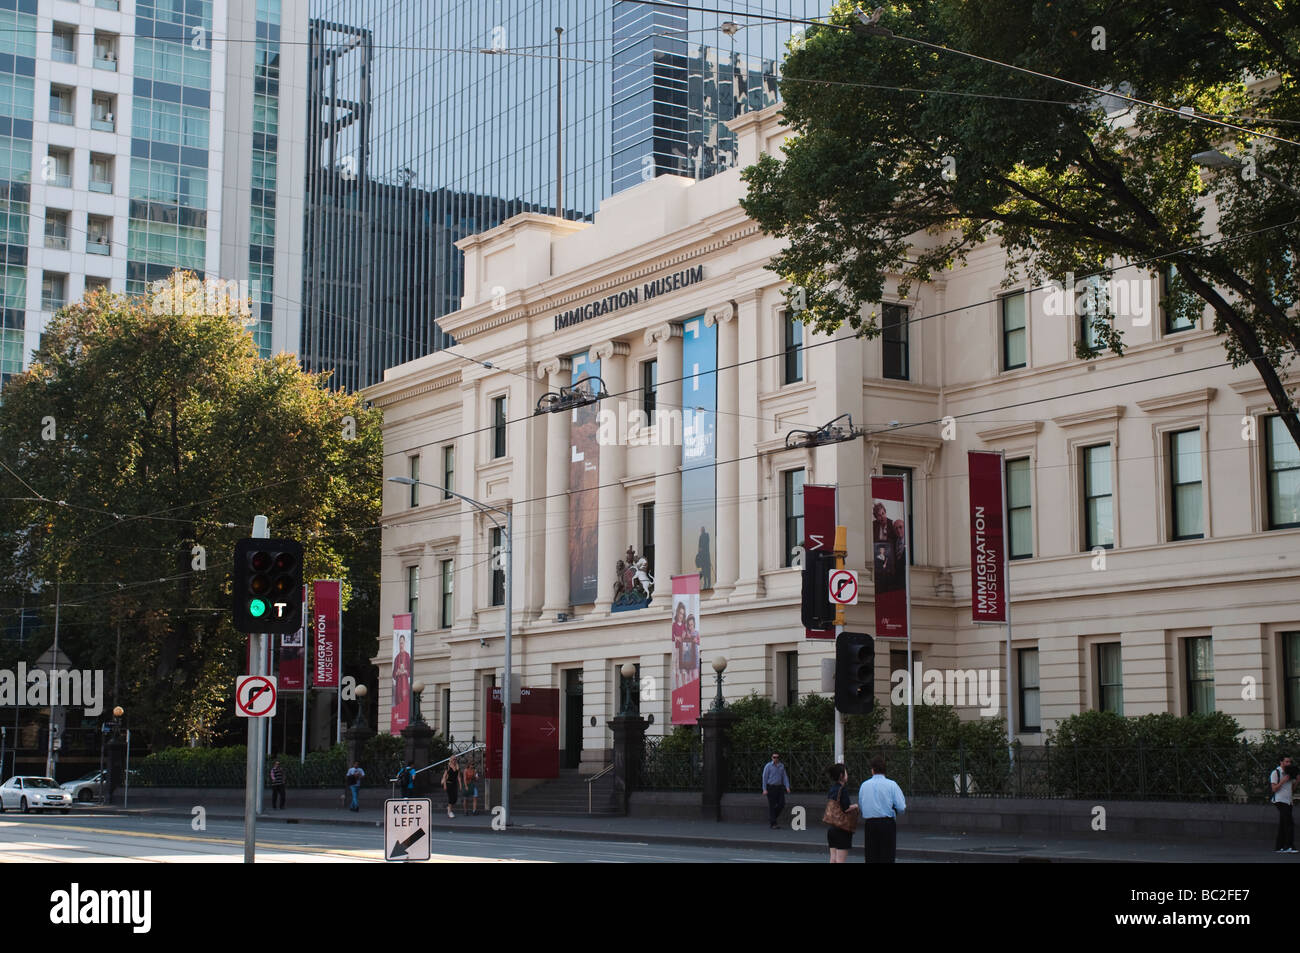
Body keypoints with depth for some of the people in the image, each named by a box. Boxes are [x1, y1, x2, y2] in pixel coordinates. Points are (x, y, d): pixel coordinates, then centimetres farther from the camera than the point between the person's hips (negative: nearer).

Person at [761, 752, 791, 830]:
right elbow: (764, 777, -8)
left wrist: (787, 787, -4)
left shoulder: (781, 766, 8)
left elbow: (785, 777, 8)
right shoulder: (768, 766, -6)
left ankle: (771, 818, 19)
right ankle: (772, 824, 1)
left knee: (781, 804, -3)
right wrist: (764, 789, -14)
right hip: (771, 788, -5)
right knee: (772, 806, -5)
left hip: (779, 787, 5)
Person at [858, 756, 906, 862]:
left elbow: (860, 807, 13)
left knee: (871, 858, 8)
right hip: (887, 824, -3)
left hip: (869, 824, 3)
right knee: (887, 857, -1)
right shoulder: (891, 785, -6)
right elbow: (901, 808, -8)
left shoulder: (864, 785, 5)